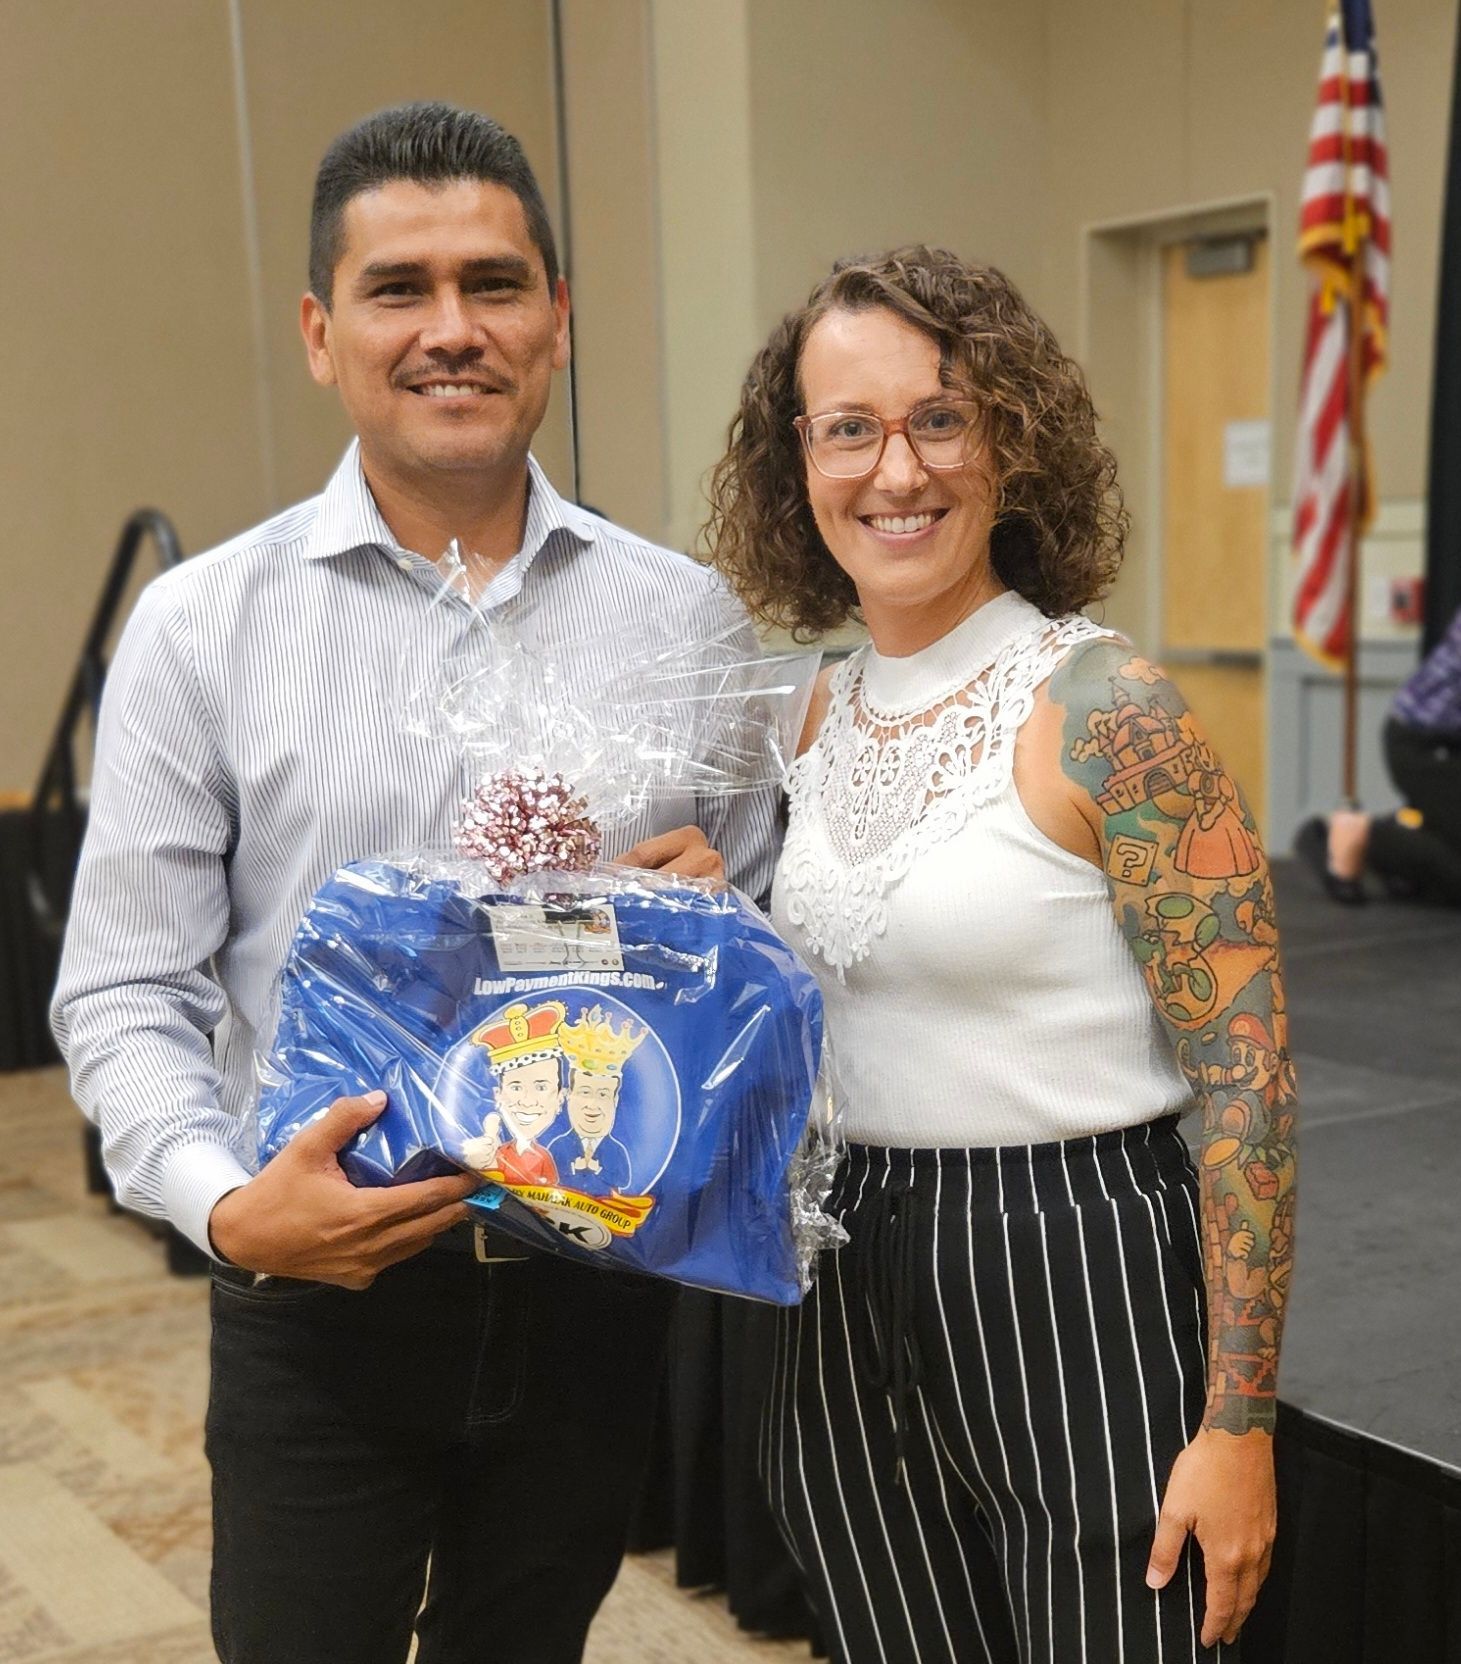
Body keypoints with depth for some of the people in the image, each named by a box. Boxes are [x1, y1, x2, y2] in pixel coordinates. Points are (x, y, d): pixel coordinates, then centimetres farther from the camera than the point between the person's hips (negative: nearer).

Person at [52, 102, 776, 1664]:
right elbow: (127, 995, -4)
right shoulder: (201, 626, -5)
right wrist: (227, 1206, -21)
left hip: (594, 1285, 3)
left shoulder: (685, 617, 1)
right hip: (321, 1292, -2)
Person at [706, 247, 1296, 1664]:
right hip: (848, 1294, 6)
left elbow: (1246, 1078, -15)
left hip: (1074, 1281, -6)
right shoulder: (826, 712, 5)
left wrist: (1236, 1427, -16)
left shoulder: (1103, 711, -15)